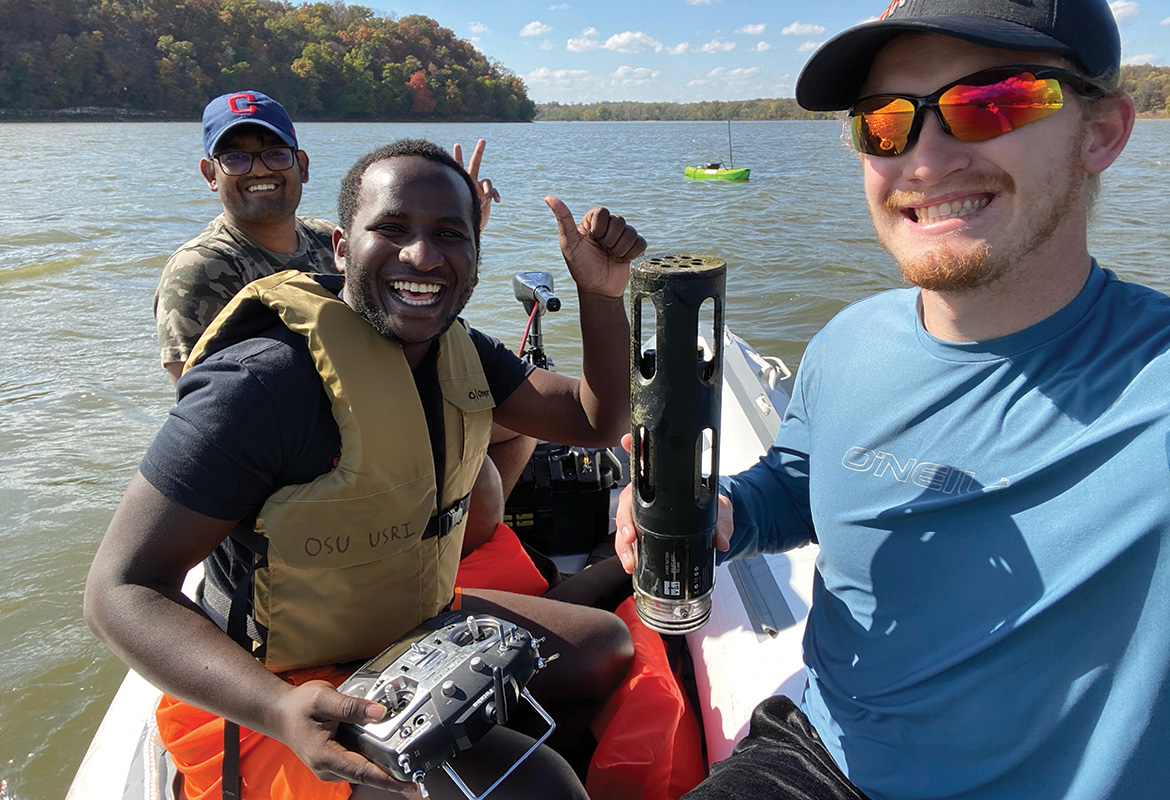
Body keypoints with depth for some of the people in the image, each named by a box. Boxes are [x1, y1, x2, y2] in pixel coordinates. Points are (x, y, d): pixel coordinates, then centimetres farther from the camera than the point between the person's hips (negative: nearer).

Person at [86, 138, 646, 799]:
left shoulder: (461, 351, -3)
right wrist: (282, 711, -41)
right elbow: (122, 588, -26)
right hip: (276, 700, -7)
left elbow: (597, 423, 2)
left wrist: (602, 291, -13)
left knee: (609, 644, 17)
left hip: (421, 629, 8)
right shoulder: (265, 379, -28)